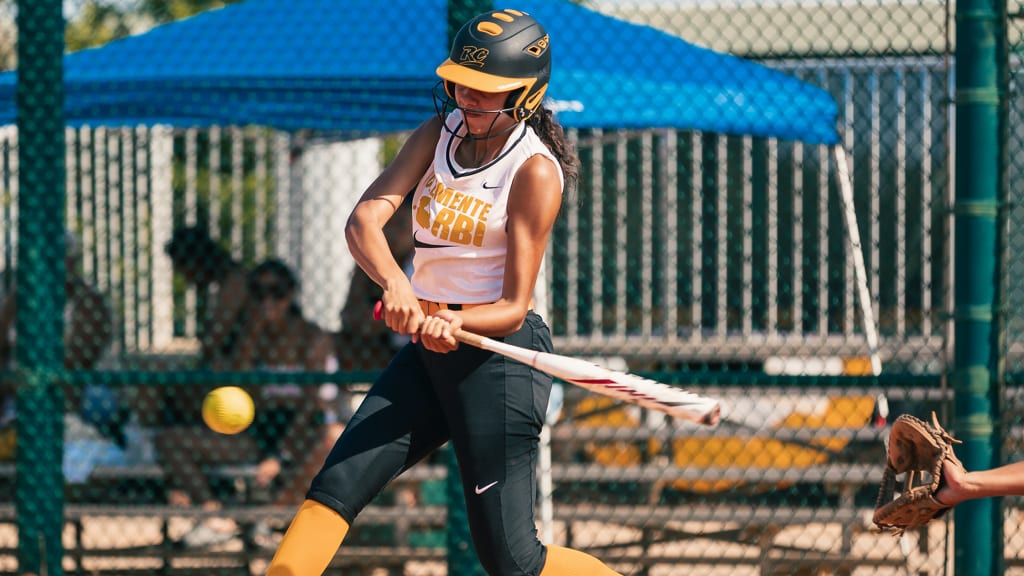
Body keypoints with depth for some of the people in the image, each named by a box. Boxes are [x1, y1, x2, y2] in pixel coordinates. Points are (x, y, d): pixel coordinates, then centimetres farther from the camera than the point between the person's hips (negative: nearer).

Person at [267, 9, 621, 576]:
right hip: (428, 350, 7)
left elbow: (513, 309, -14)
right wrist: (394, 283, -31)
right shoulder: (441, 133, 4)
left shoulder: (534, 172, -12)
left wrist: (455, 324, -35)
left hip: (497, 351, -6)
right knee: (334, 486, -6)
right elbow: (364, 217, -10)